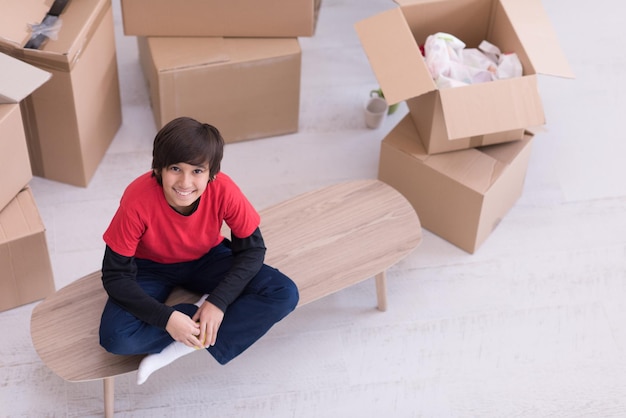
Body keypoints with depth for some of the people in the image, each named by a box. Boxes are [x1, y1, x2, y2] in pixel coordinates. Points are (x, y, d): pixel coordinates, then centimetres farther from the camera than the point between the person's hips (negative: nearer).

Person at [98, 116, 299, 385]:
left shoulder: (223, 190, -28)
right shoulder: (138, 201, -33)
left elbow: (252, 249, -15)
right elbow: (116, 276, -24)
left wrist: (219, 302, -28)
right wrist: (166, 318, -35)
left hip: (207, 260, 2)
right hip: (151, 268, -2)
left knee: (284, 295, -21)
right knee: (115, 338, -30)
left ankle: (179, 349, -21)